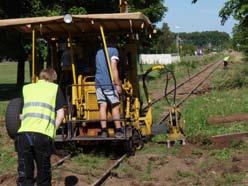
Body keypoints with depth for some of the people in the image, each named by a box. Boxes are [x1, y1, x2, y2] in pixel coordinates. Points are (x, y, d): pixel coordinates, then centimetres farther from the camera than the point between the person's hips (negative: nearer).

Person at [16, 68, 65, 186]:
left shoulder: (26, 88, 21)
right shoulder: (55, 88, 14)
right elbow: (60, 115, 7)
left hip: (24, 133, 2)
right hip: (43, 135, -2)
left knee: (24, 176, 8)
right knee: (43, 175, 13)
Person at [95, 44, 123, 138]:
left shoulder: (98, 52, 22)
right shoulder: (113, 50, 1)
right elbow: (113, 68, -10)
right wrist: (118, 84, -9)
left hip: (99, 82, 5)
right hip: (109, 83, -5)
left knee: (103, 106, 2)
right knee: (115, 106, 1)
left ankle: (104, 130, -4)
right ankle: (118, 130, 1)